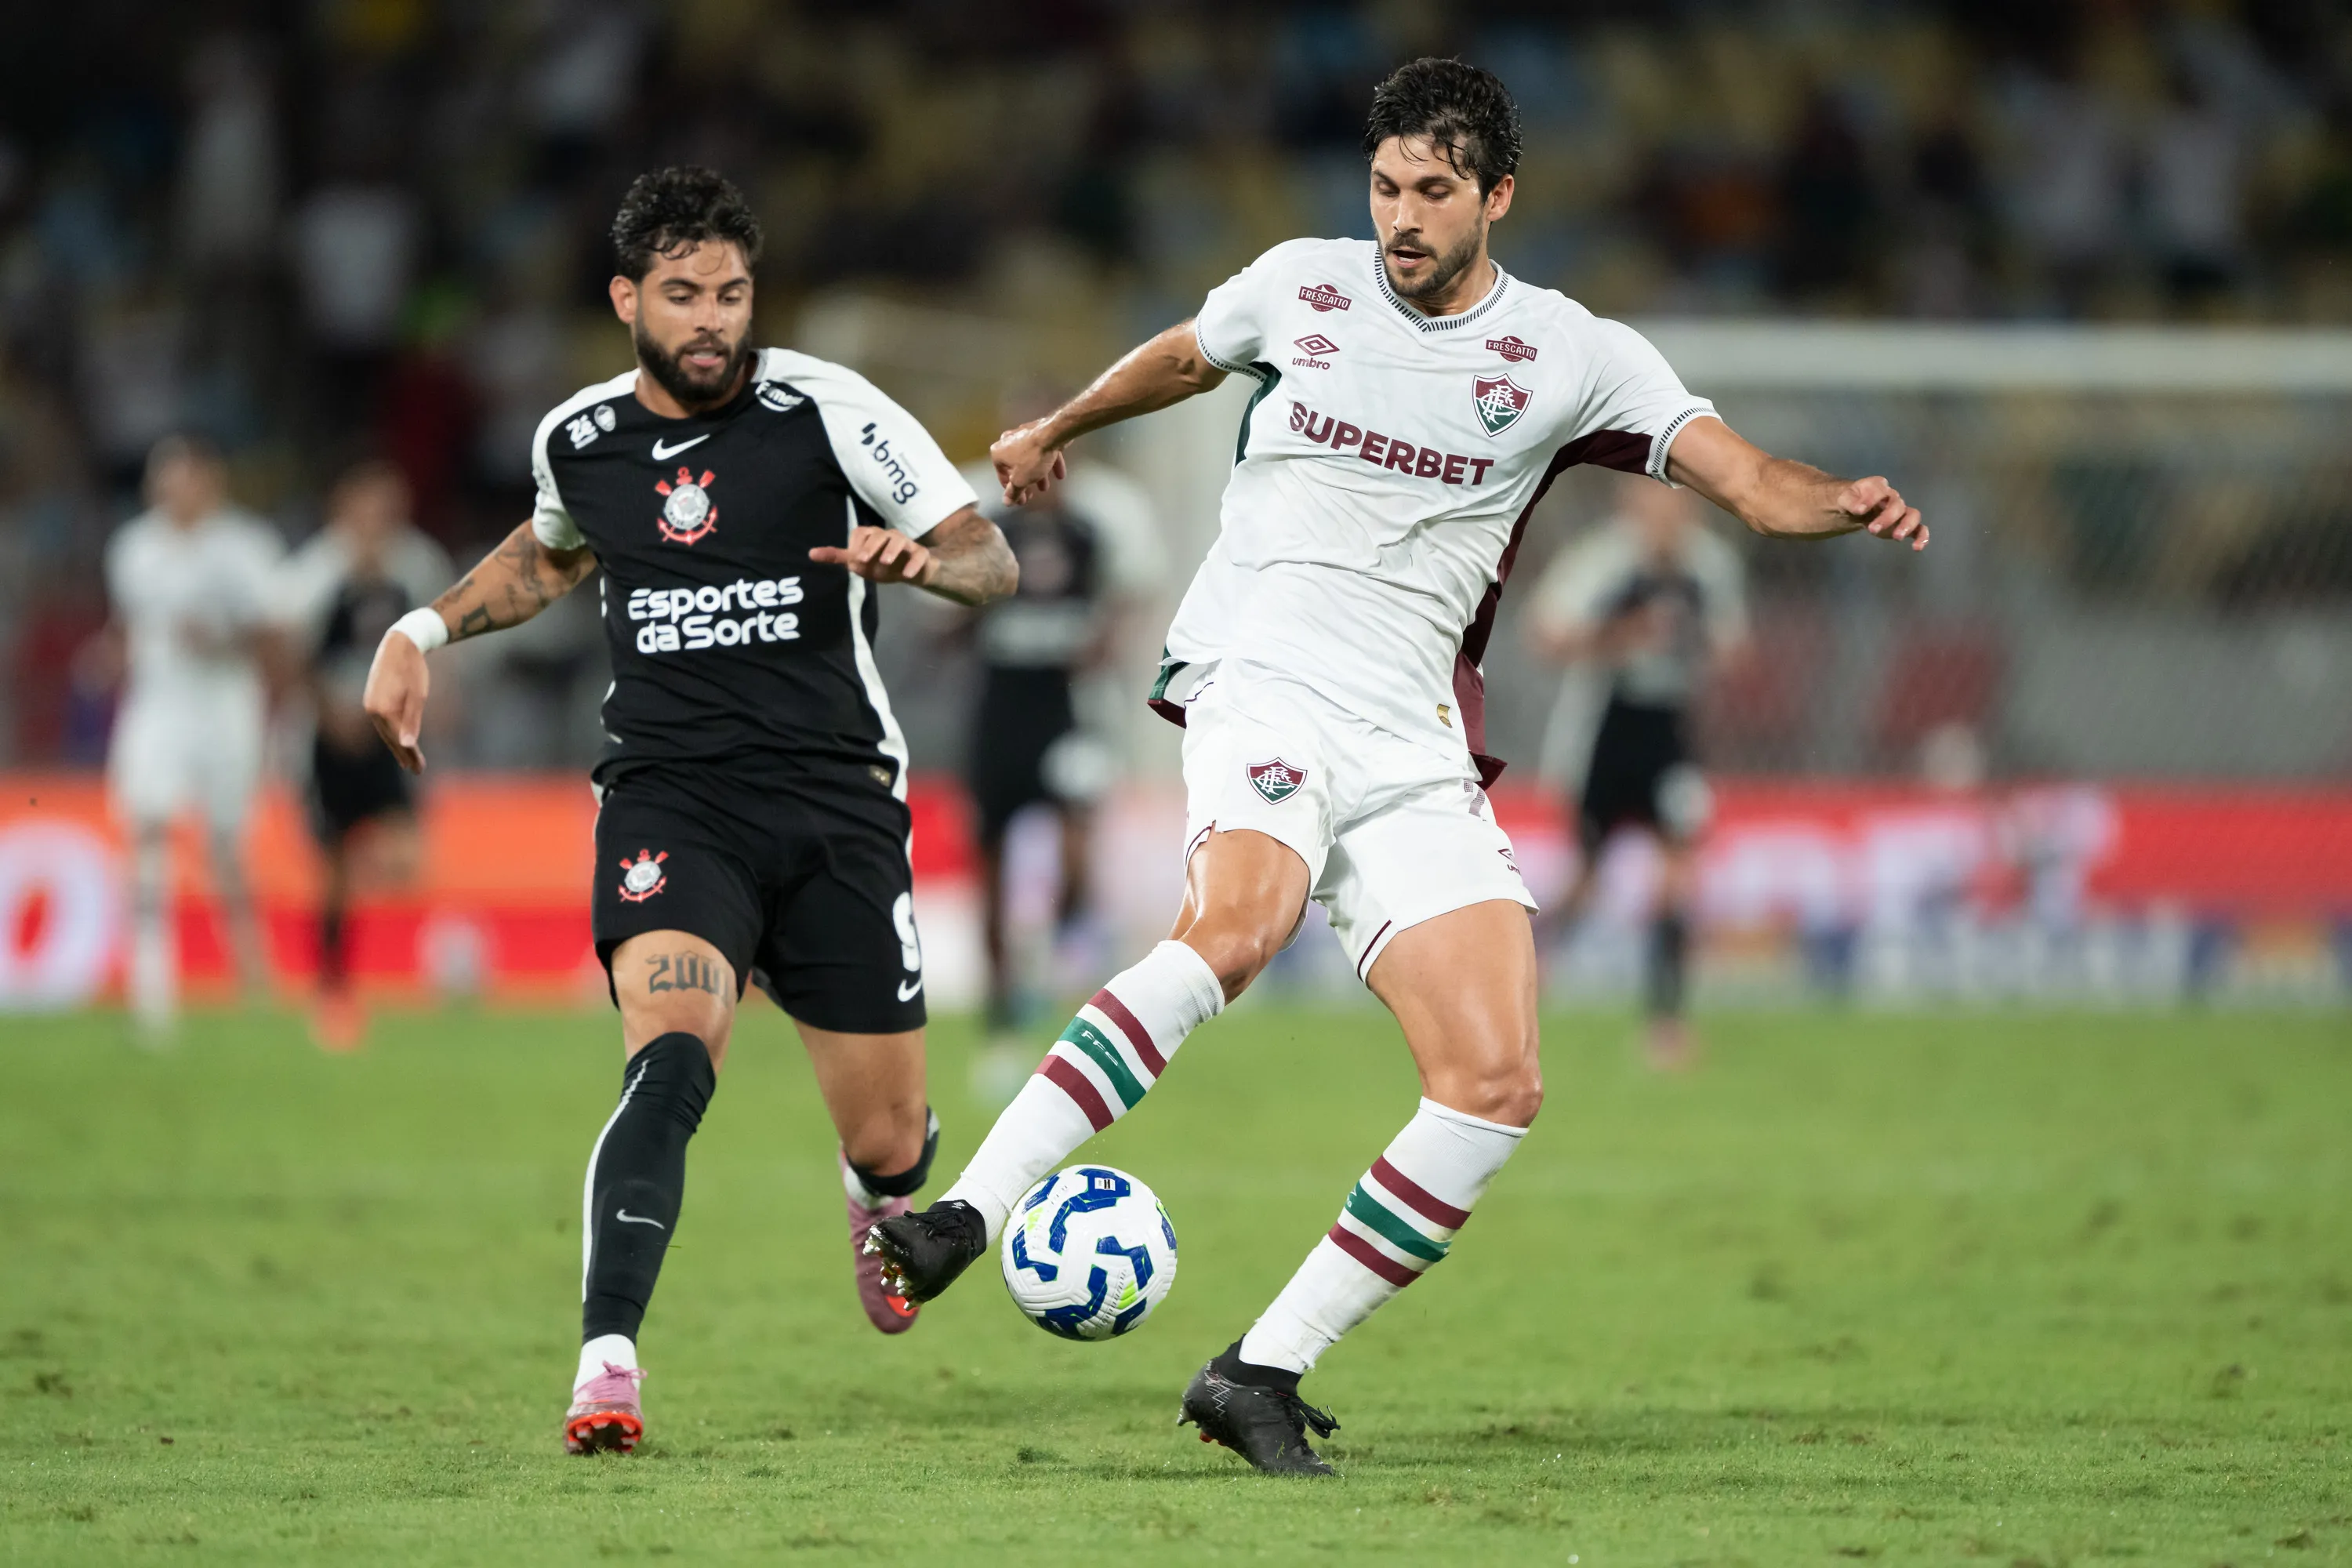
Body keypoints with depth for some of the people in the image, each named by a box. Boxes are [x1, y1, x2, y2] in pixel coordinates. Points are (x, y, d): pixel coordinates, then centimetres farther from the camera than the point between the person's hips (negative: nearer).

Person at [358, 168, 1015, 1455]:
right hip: (668, 803, 0)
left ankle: (885, 1196, 46)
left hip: (834, 801, 0)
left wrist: (920, 558, -26)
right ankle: (606, 1369, -34)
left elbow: (991, 561, -4)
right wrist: (424, 632, 19)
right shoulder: (577, 441, 5)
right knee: (671, 1058, -29)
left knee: (885, 1141, 6)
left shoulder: (825, 410, -5)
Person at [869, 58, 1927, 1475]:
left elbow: (1745, 480, -4)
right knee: (1237, 926, -35)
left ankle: (1263, 1373, -4)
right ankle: (964, 1218, -43)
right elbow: (1183, 358, 30)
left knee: (1499, 1084, -12)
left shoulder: (1573, 356, 5)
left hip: (1415, 746, 2)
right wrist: (1057, 429, 47)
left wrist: (1839, 503, -26)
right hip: (1266, 676, -2)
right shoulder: (1299, 287, 8)